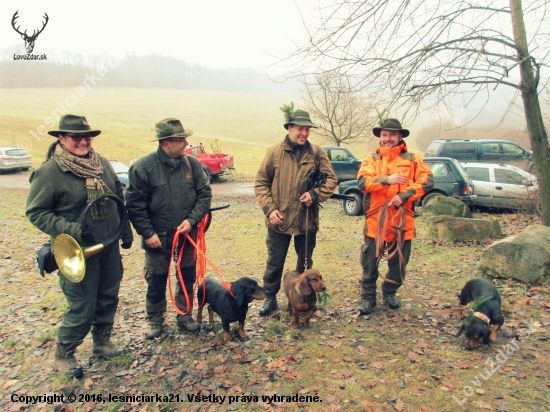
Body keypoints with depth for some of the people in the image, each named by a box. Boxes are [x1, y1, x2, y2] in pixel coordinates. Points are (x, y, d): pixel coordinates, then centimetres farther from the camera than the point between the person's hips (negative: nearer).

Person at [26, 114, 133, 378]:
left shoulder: (103, 164, 4)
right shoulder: (49, 171, -13)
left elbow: (119, 199, 13)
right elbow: (36, 212, -11)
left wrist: (126, 230, 13)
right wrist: (71, 230, -21)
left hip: (110, 247, 6)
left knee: (109, 298, 17)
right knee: (82, 307, 3)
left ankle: (102, 342, 40)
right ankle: (63, 354, 28)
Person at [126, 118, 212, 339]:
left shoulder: (192, 164, -4)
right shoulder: (143, 167, -13)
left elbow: (205, 194, -1)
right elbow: (134, 204, -10)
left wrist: (192, 220, -13)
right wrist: (147, 233, -13)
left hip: (187, 236, 3)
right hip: (158, 238, -2)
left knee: (187, 279, 15)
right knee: (156, 283, 12)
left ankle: (185, 316, 34)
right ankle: (155, 321, 33)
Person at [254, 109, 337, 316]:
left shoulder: (317, 153, 1)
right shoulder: (274, 152, -3)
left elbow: (331, 179, 2)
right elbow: (261, 183, -1)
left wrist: (315, 194, -16)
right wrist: (269, 209, -11)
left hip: (307, 219, 2)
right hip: (279, 219, -1)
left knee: (305, 262, 17)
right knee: (274, 262, 9)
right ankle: (270, 297, 27)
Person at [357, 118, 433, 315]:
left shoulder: (412, 159, 6)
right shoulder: (371, 159, 6)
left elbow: (427, 181, -6)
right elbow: (363, 182, -11)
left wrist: (404, 195, -19)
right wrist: (387, 180, -25)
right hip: (375, 219, -1)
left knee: (399, 262, 14)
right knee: (370, 263, 5)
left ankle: (390, 293, 36)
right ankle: (368, 297, 21)